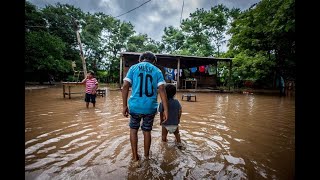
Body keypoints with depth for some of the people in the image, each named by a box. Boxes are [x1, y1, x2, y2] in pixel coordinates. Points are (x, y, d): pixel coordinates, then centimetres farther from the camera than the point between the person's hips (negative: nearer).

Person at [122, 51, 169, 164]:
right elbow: (162, 90, -6)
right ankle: (146, 155, 37)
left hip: (135, 106, 0)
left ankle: (135, 157, 27)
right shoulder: (157, 71, 6)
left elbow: (125, 86, -4)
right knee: (147, 131, 18)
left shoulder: (133, 68, 6)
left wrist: (125, 106, 0)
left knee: (133, 129, 21)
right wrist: (165, 110, -6)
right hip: (150, 107, 1)